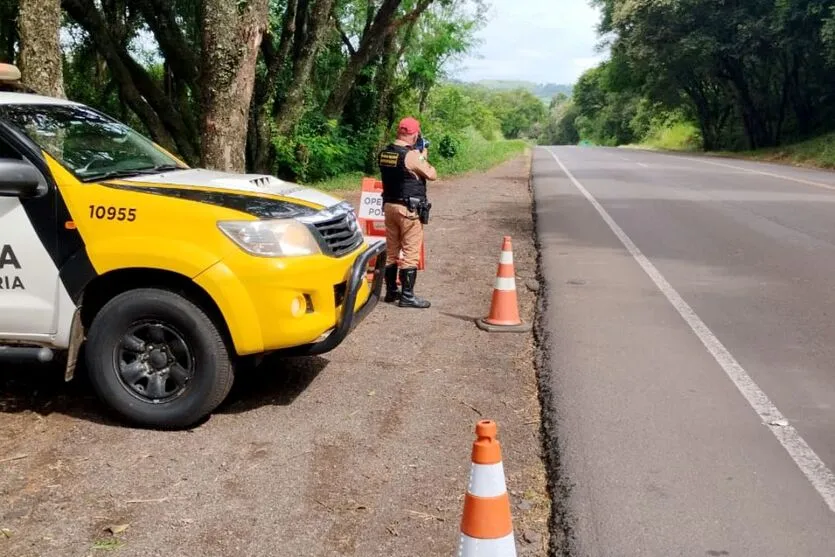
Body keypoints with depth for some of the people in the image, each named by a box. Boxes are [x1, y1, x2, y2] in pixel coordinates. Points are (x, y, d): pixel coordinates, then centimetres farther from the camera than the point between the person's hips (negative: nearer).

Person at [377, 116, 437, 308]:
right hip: (409, 209, -8)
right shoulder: (412, 156, -18)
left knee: (391, 251, 14)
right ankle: (407, 296, 1)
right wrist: (424, 157, 7)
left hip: (389, 206, 8)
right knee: (411, 254, -1)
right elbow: (432, 175, -7)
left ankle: (391, 292, 23)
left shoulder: (384, 154, 4)